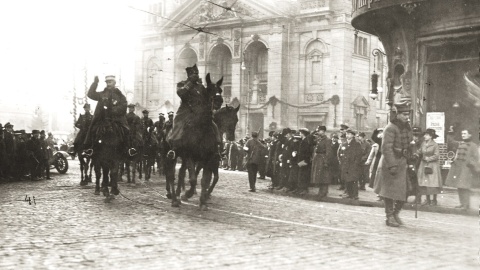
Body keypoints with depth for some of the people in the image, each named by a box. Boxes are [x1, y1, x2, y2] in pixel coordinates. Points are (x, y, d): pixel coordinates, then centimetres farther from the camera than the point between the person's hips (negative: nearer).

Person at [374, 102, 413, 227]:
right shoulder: (390, 128, -15)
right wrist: (392, 165, -26)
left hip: (403, 163, 7)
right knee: (390, 191, 0)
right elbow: (386, 148, -21)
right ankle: (389, 217, 9)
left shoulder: (407, 127, 10)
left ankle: (396, 213, 23)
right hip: (390, 163, -7)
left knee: (404, 191, 7)